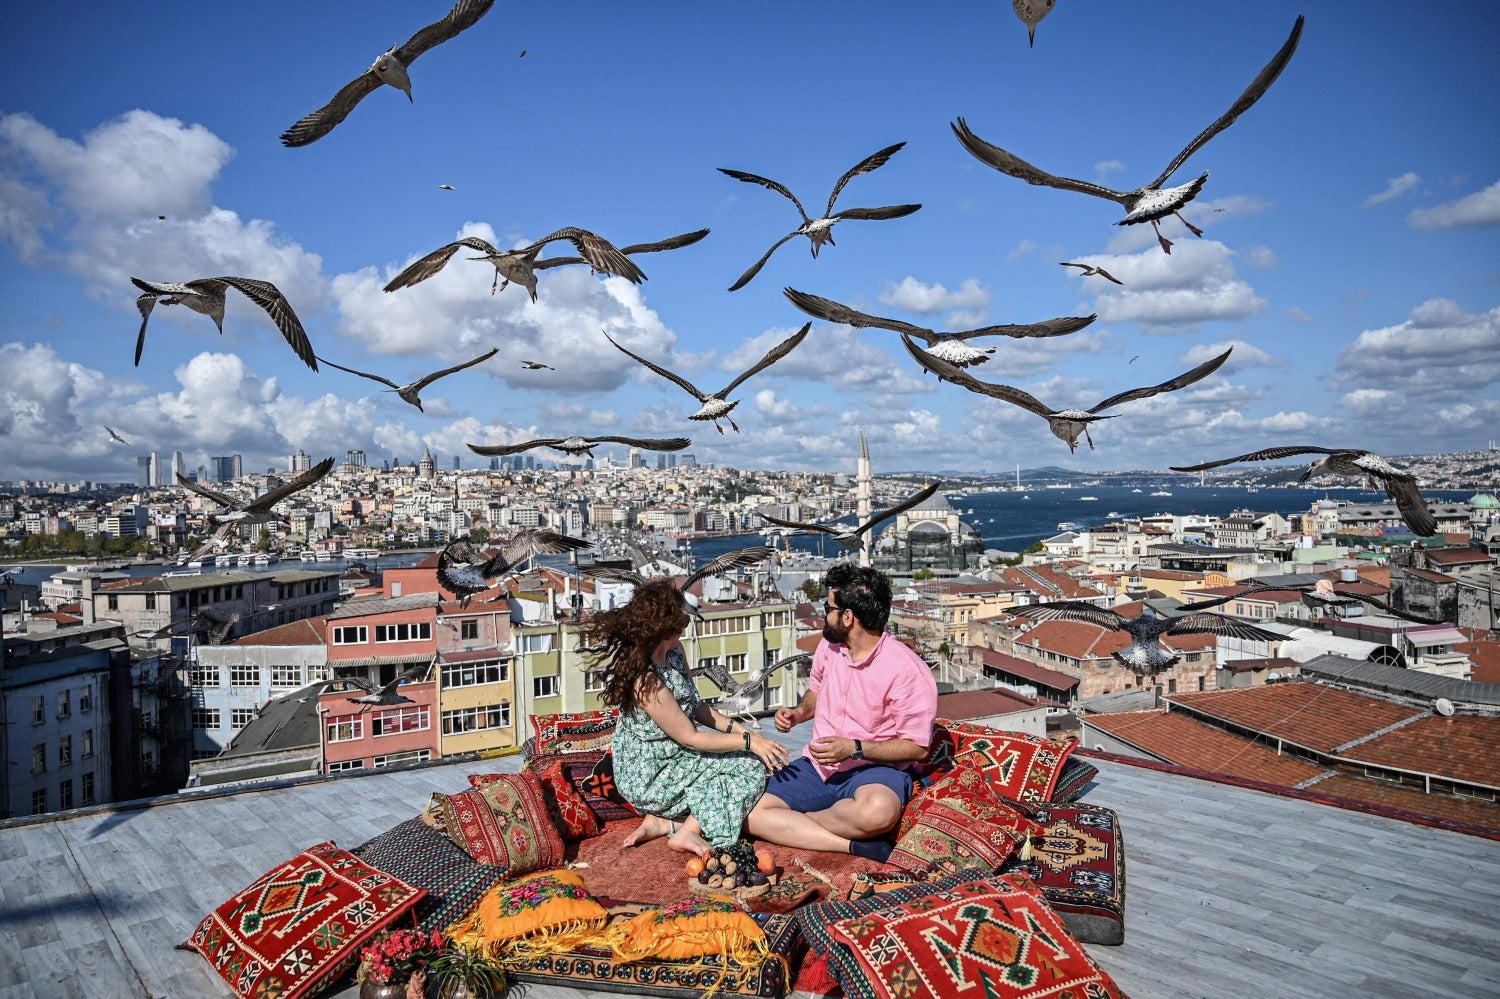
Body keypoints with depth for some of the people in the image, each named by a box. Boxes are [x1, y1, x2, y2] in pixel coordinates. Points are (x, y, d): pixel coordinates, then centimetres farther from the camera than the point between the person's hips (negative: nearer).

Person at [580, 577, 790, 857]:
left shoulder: (673, 651, -4)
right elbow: (689, 738, -22)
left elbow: (695, 706, 6)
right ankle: (688, 832, -7)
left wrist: (737, 727, -6)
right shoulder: (645, 681, -31)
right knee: (751, 766, -7)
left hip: (671, 758, 9)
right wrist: (748, 740, -18)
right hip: (648, 779, -9)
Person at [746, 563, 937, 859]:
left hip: (873, 768, -6)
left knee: (878, 812, -41)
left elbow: (917, 747, -13)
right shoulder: (829, 645, 3)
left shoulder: (908, 672, -17)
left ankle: (794, 823, -14)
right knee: (752, 814, -17)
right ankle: (856, 845, -22)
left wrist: (854, 748, -22)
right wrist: (798, 713, 1)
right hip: (817, 765, 6)